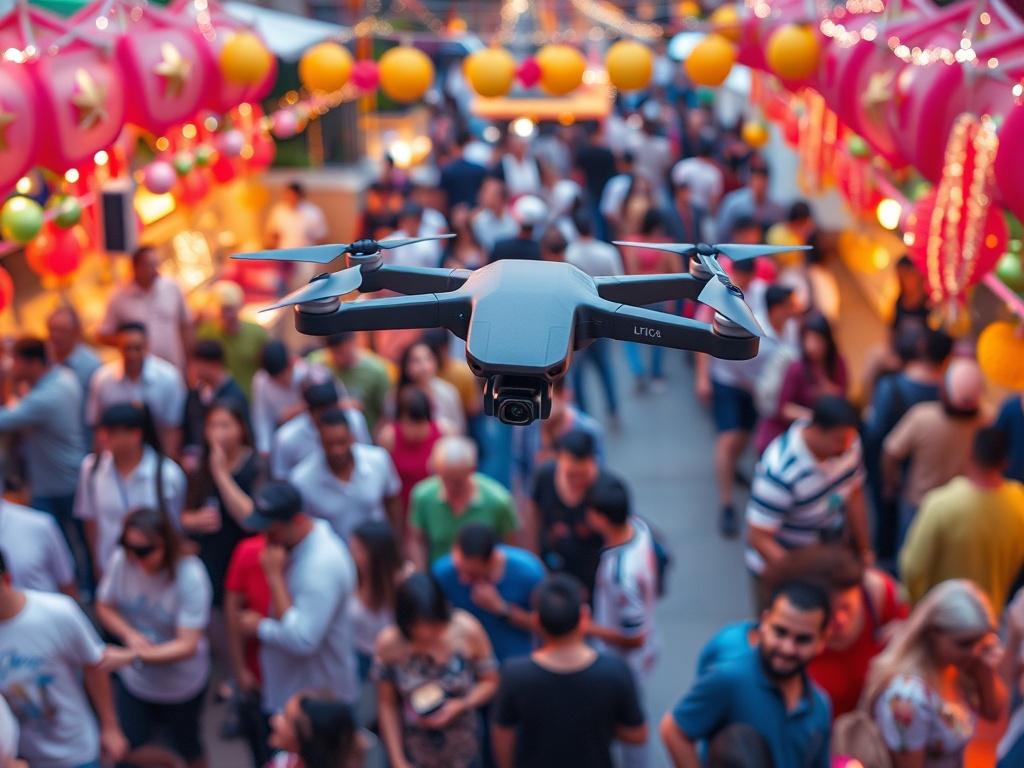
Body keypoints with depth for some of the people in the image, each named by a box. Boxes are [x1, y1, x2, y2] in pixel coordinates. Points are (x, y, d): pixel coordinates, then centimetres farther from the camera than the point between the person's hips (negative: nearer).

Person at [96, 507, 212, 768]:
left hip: (181, 684, -3)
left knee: (186, 746, 17)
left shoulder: (189, 575, -29)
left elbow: (188, 645, -28)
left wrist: (137, 656, -42)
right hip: (134, 678, 3)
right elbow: (104, 608, -4)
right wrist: (129, 634, -24)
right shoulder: (121, 561, -21)